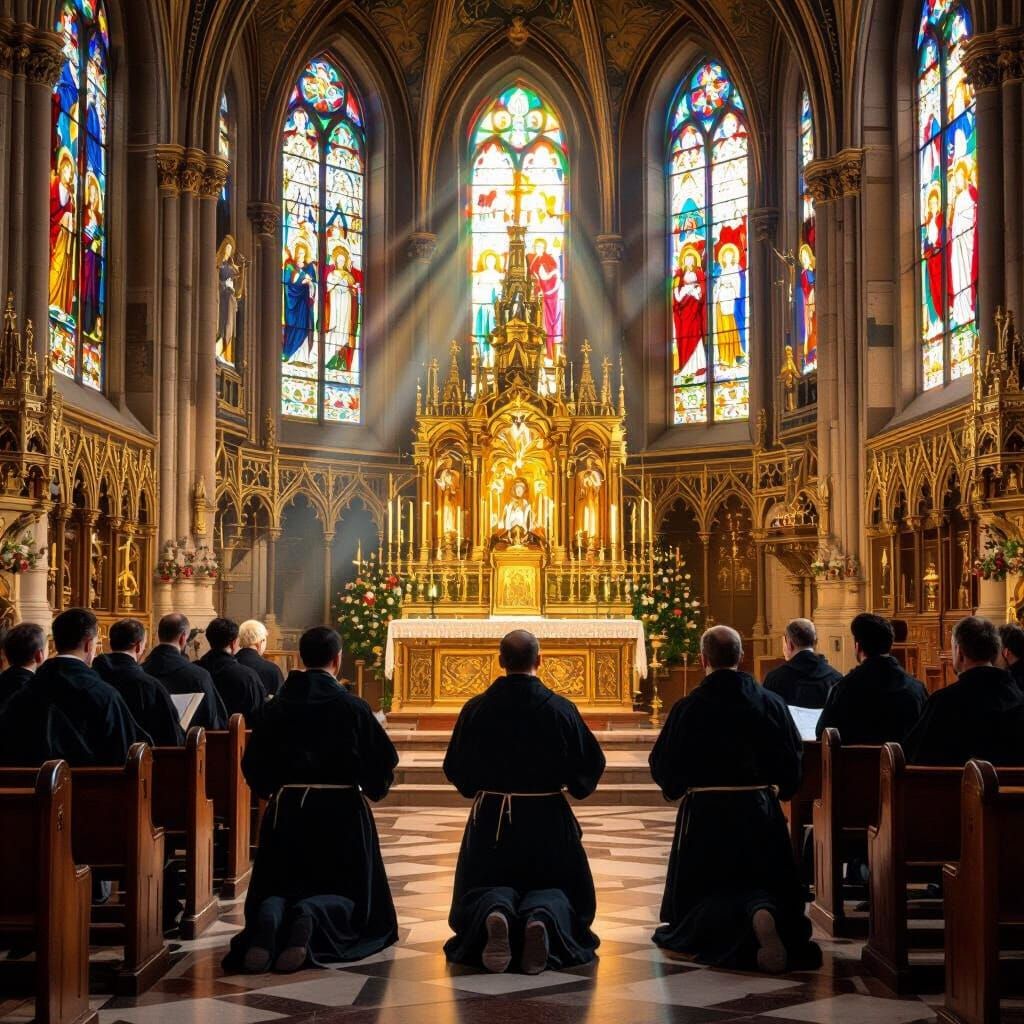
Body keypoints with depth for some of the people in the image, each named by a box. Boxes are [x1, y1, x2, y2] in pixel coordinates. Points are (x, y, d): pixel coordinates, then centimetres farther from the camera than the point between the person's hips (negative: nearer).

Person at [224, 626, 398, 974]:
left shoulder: (277, 706, 0)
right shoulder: (352, 707, -8)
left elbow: (253, 763, 3)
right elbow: (383, 761, -7)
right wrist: (373, 788, 14)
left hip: (287, 808, 2)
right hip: (341, 810, -2)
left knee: (280, 888, 14)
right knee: (345, 892, 11)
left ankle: (269, 917, -23)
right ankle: (311, 916, -24)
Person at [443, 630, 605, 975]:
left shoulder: (476, 709, -7)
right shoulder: (561, 709, -9)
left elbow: (455, 769, 1)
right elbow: (591, 764, -4)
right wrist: (573, 784, 17)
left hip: (491, 817, 1)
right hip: (547, 818, 0)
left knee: (487, 886, 15)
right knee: (554, 888, 16)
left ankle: (494, 912, -24)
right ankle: (544, 917, -22)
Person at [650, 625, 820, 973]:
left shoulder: (687, 708, -9)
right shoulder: (771, 703, -2)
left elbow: (662, 767, -2)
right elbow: (793, 759, 6)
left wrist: (679, 788, 20)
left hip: (704, 814, -2)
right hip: (760, 811, 2)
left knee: (702, 897, 9)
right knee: (767, 888, 16)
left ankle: (747, 919, -26)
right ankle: (765, 912, -24)